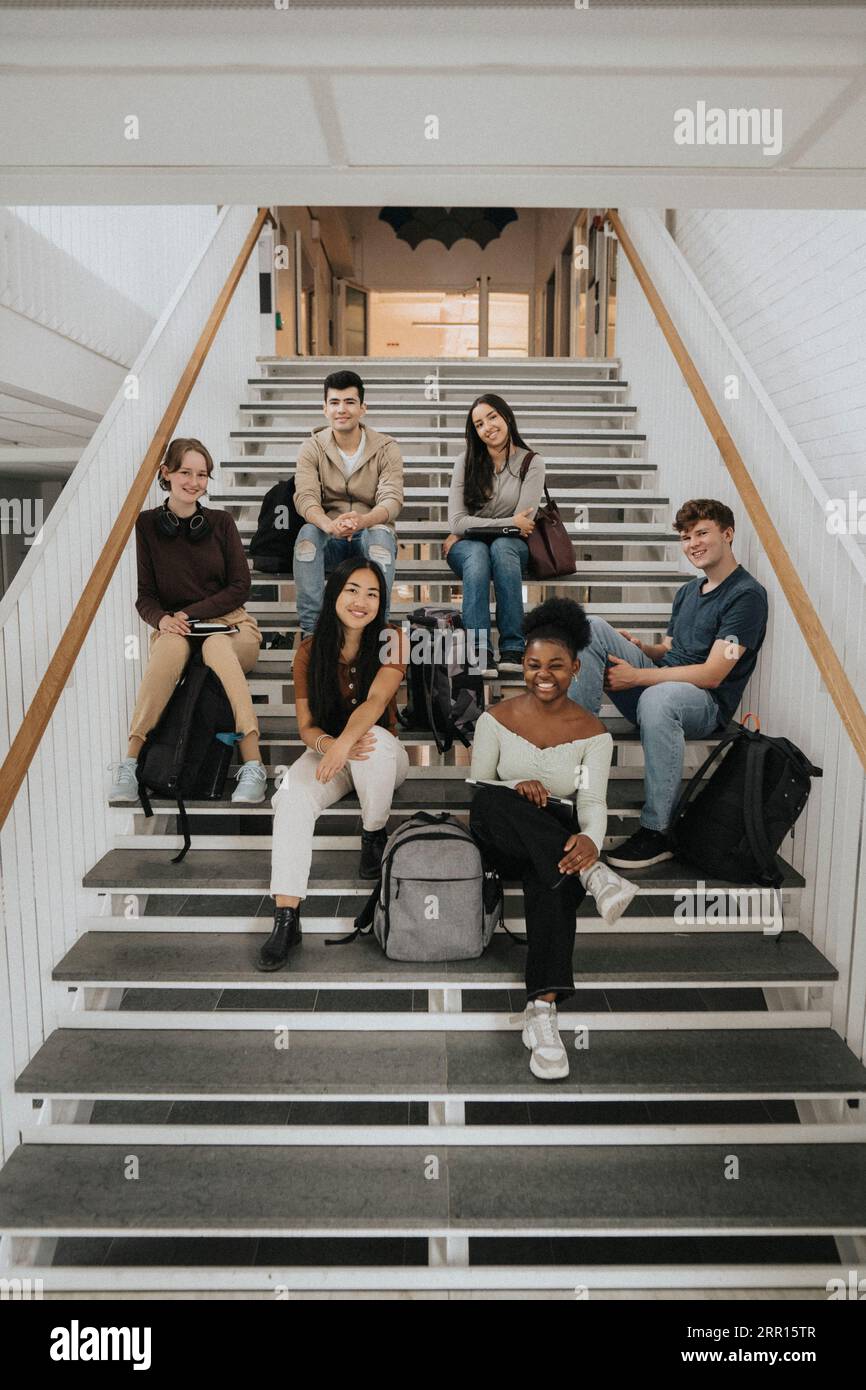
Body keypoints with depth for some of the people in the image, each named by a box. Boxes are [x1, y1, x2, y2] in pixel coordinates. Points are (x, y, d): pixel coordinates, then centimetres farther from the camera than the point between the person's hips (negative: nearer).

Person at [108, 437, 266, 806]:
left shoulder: (221, 522, 6)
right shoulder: (147, 524, 5)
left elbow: (240, 588, 1)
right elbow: (145, 595, 5)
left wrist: (189, 613, -10)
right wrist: (162, 619, -18)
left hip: (229, 624, 0)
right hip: (173, 630, 0)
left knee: (216, 647, -36)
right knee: (172, 645, -36)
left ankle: (253, 767, -45)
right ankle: (129, 762, -38)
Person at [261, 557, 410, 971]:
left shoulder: (390, 640, -11)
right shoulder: (309, 651, -5)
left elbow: (377, 699, -28)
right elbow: (306, 724, -6)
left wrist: (345, 741, -47)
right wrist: (326, 744, -31)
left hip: (382, 756, -1)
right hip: (328, 750, 2)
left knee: (376, 738, -38)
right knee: (291, 797, -30)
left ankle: (374, 835, -11)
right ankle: (286, 918, -29)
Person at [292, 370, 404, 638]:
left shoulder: (386, 448, -1)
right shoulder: (312, 448, 2)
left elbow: (391, 500, -15)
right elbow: (305, 497, -14)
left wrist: (362, 520, -40)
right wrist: (330, 525, -39)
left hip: (371, 532, -1)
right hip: (329, 539, 1)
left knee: (381, 534, -34)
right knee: (307, 533, -31)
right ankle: (310, 630, -33)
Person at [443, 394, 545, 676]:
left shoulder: (531, 463, 0)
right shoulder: (466, 463, 3)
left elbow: (524, 524, -10)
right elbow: (456, 522, -7)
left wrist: (466, 532, -7)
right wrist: (509, 523, -12)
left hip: (512, 547, 0)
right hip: (469, 547, 1)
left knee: (501, 546, -36)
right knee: (478, 552, -35)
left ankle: (512, 649, -39)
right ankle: (479, 652, -44)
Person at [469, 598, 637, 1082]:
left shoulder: (592, 731, 1)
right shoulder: (498, 718, 2)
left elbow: (593, 800, -10)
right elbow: (474, 786, 1)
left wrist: (590, 839, -34)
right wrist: (516, 787, -21)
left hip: (558, 839, -1)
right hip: (504, 842, 1)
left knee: (554, 881, -37)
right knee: (490, 801, -35)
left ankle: (543, 1009, -40)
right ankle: (592, 875, -39)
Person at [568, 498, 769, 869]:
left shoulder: (747, 595, -8)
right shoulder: (688, 591, 20)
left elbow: (712, 674, -16)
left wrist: (636, 676, -17)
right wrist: (639, 647, -1)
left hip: (706, 703, -7)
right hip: (660, 682, 8)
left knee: (657, 698, -43)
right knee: (591, 628, -9)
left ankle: (657, 833, -31)